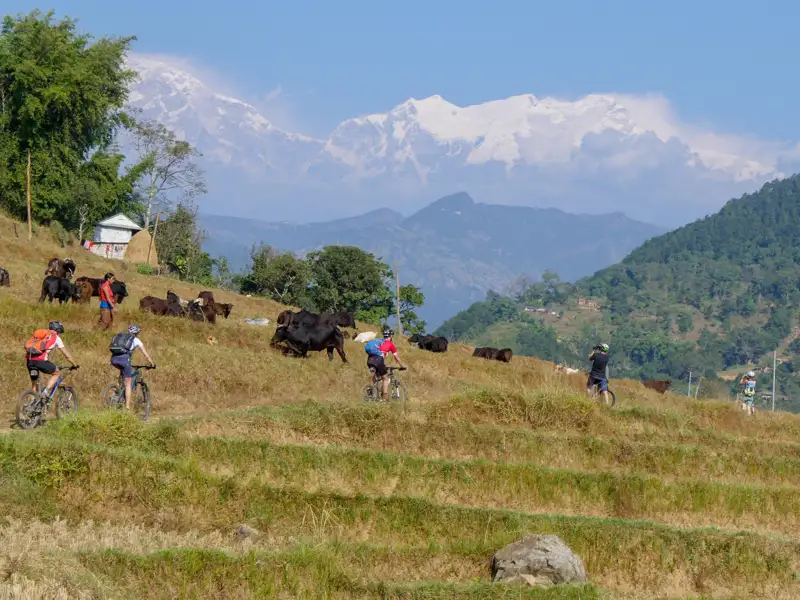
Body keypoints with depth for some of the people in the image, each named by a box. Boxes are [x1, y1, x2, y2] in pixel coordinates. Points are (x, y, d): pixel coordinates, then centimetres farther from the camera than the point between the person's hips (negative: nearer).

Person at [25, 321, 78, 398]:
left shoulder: (41, 335, 30)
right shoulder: (56, 337, 14)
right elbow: (67, 355, 17)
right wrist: (74, 365, 30)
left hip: (29, 360, 6)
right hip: (40, 360, -6)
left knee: (34, 384, 21)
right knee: (57, 373, 17)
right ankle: (45, 393, 2)